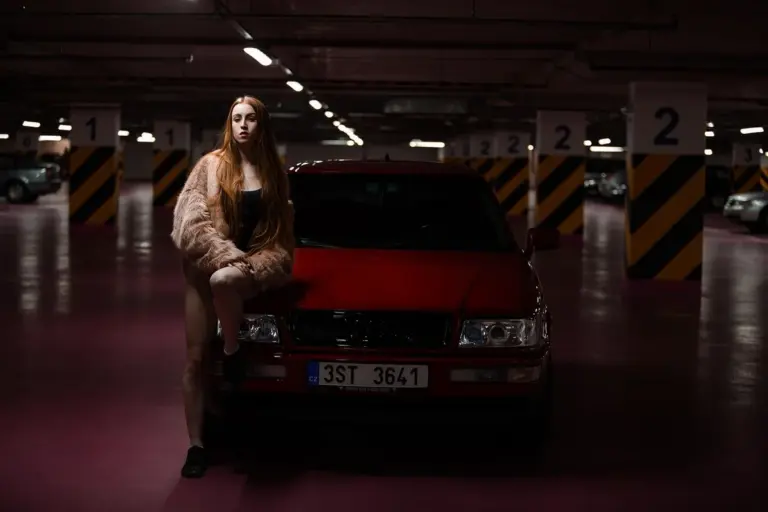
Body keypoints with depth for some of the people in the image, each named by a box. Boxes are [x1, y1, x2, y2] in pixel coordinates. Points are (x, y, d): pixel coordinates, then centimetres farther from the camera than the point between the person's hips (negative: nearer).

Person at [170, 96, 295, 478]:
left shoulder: (274, 173, 7)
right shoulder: (211, 165, 2)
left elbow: (282, 230, 7)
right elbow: (192, 221, -6)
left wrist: (250, 264, -10)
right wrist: (231, 256, -17)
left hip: (255, 264, -1)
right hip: (204, 271, 1)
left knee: (223, 281, -39)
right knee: (195, 359, -4)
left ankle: (233, 353, -14)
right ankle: (195, 445, 4)